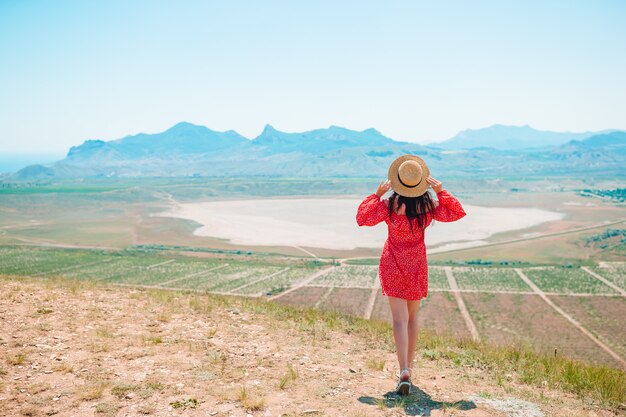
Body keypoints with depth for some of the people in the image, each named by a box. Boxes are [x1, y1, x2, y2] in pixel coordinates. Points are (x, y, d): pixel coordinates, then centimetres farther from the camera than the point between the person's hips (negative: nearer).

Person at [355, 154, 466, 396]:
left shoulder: (389, 205, -17)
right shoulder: (429, 206, -9)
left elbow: (362, 219, -7)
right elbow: (457, 213, 4)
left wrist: (376, 195, -6)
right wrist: (441, 191, -1)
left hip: (392, 266, -2)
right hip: (417, 267, 2)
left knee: (399, 319, -4)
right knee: (412, 317, 17)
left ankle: (404, 371, -16)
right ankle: (408, 366, 28)